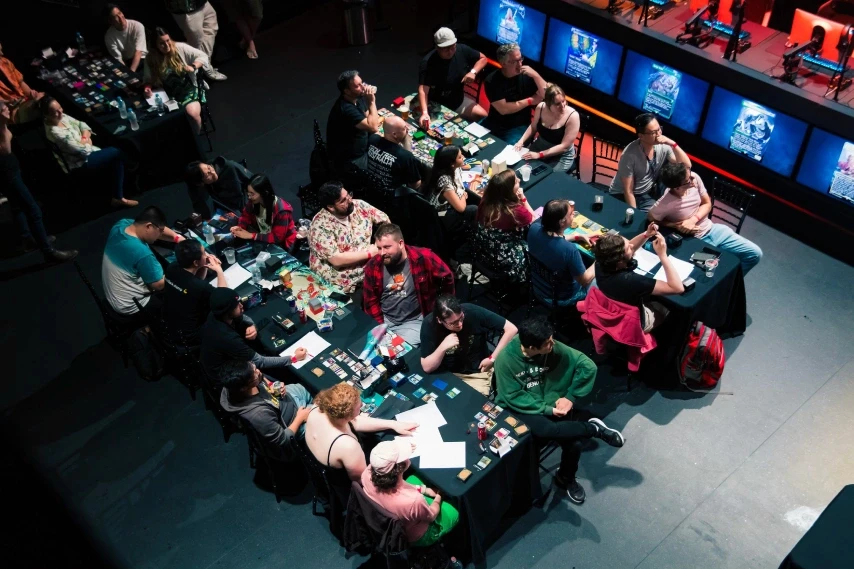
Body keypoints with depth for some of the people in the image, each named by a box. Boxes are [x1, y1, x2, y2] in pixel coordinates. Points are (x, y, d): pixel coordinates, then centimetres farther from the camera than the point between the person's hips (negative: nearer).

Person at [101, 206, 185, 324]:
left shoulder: (120, 225, -12)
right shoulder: (142, 253, -35)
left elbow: (156, 227, 4)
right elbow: (160, 285, -21)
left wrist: (178, 238, -8)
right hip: (131, 310, -8)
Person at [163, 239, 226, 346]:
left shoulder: (171, 268, -13)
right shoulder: (201, 287, -34)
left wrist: (205, 265, -8)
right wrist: (219, 270, -14)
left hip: (168, 327, 7)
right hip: (188, 338, -7)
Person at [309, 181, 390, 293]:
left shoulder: (359, 205, -2)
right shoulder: (321, 225, -18)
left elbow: (385, 221, 9)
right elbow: (336, 260, -22)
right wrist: (369, 253, -17)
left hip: (367, 269, 6)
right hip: (341, 281, -6)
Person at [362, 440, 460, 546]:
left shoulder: (367, 475, -31)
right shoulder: (413, 500, -45)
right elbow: (431, 516, -21)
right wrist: (438, 497, 1)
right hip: (412, 538, -5)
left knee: (414, 478, 26)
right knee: (452, 513, 21)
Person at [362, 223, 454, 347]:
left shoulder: (424, 258, -16)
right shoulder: (373, 265, -5)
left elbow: (447, 279, 0)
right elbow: (371, 300, 4)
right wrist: (380, 325, -8)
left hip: (413, 322, -3)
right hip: (383, 319, 3)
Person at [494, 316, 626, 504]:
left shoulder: (554, 348, -12)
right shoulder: (506, 360, -20)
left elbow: (588, 366, -6)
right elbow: (513, 398, -16)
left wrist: (571, 397, -10)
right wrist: (547, 409, -19)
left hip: (551, 407, 4)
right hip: (519, 410, -4)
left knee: (574, 443, -18)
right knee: (545, 430, -36)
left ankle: (566, 478, 15)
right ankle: (594, 428, -13)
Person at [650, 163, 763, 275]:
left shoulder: (694, 178, -16)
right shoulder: (664, 204, -29)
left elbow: (707, 204, 0)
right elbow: (651, 220, -8)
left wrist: (693, 220, -18)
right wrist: (676, 226, -20)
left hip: (712, 229, 5)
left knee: (755, 253, 1)